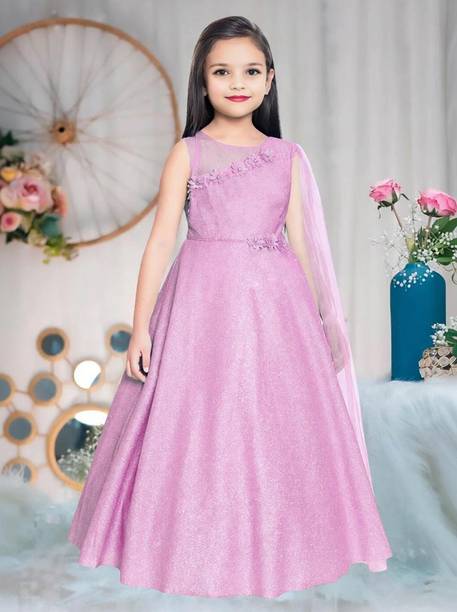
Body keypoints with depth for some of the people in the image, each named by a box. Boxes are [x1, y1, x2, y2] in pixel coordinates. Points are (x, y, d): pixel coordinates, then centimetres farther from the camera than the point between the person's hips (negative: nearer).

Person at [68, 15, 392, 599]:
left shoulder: (287, 156, 10)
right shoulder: (188, 153, 2)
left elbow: (301, 242, 12)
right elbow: (160, 240, -2)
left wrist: (315, 320, 11)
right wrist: (140, 326, -7)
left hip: (274, 302, 3)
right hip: (204, 302, -2)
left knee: (275, 425, 5)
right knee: (196, 424, 0)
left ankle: (271, 545, 22)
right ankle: (196, 549, 17)